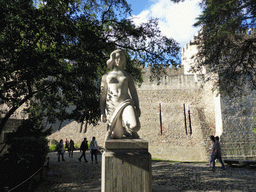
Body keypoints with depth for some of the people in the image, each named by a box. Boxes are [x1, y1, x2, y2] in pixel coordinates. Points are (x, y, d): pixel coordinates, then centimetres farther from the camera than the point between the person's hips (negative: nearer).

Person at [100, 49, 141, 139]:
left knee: (135, 127, -26)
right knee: (117, 136, -2)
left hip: (126, 103, 0)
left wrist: (137, 107, 2)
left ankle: (128, 130, 11)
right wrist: (102, 112, 3)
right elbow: (103, 95, 13)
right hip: (112, 106, 0)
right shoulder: (106, 76, 18)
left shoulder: (128, 76, 20)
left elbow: (133, 92, 14)